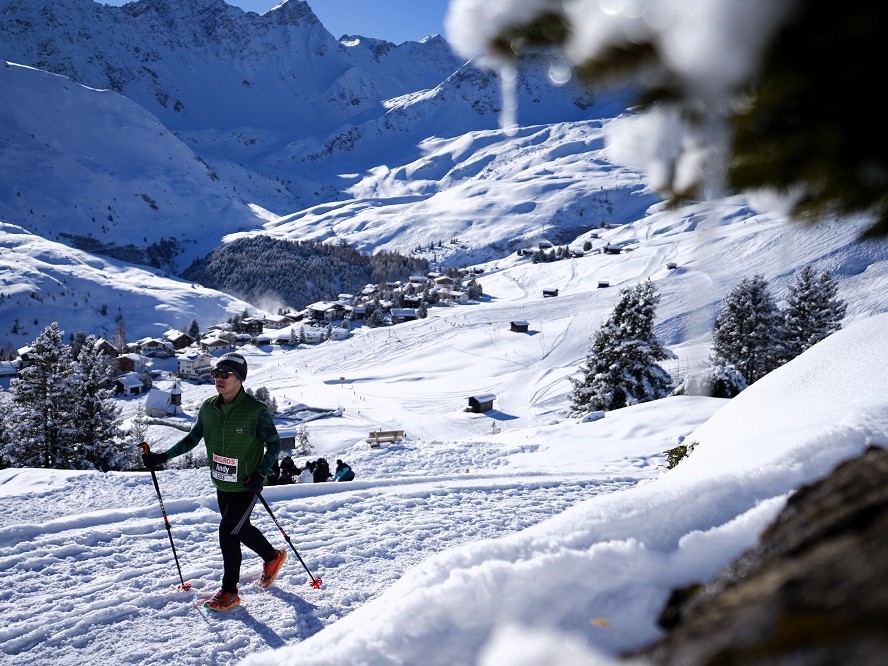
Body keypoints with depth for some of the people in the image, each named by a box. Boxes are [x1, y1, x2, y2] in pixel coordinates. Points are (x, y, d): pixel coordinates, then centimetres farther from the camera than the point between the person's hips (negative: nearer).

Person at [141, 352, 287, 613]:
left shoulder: (256, 411, -20)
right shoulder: (208, 408, -3)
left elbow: (274, 444, -12)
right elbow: (192, 438, 9)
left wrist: (261, 474, -23)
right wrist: (163, 457, 3)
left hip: (245, 487, -6)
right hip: (221, 486, 6)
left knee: (227, 532, -9)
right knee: (241, 529, 20)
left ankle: (229, 591, 9)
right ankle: (273, 557, 46)